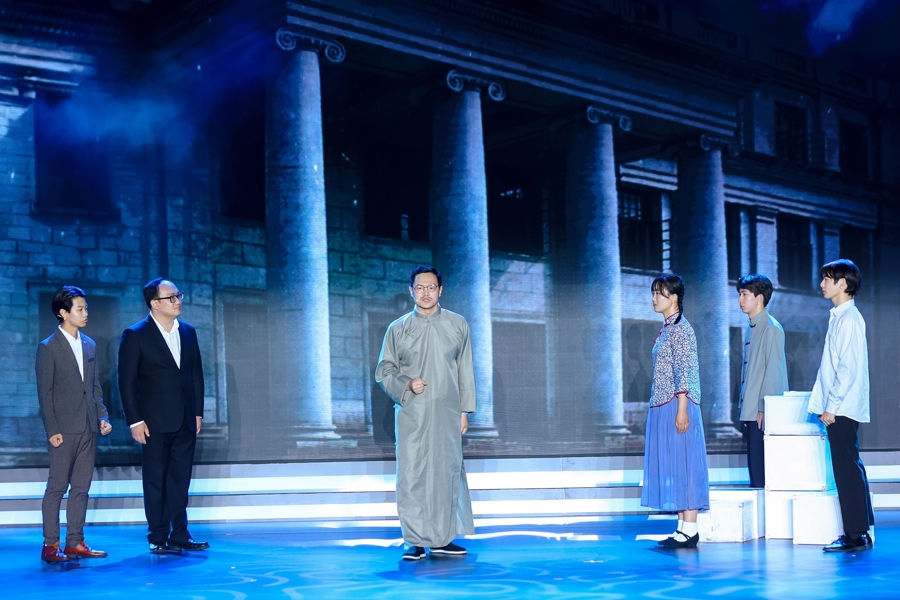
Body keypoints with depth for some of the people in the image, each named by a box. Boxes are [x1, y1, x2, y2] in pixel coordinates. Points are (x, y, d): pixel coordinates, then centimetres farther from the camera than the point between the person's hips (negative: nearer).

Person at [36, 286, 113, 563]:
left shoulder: (89, 345, 13)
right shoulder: (48, 347, -5)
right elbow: (44, 392, -7)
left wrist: (103, 416, 4)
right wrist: (52, 430, -12)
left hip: (88, 427, 6)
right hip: (64, 429, -6)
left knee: (81, 487, 8)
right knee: (57, 486, -2)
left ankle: (75, 541, 14)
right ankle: (50, 545, 3)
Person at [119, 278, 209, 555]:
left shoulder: (188, 332, 9)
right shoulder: (135, 335, -6)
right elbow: (127, 381, -7)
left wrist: (198, 412, 8)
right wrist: (135, 421, -11)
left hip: (185, 421, 5)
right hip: (155, 423, -4)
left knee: (180, 480, 9)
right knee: (156, 481, 4)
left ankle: (180, 535, 15)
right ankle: (158, 539, 11)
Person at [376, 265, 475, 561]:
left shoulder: (458, 325, 8)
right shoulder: (398, 329, 5)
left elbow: (465, 370, 10)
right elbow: (384, 371, 8)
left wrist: (465, 411, 6)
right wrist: (406, 385, -11)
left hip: (447, 414, 1)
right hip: (411, 414, -1)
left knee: (447, 473, 3)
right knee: (411, 475, -4)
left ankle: (442, 539, 14)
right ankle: (415, 541, 4)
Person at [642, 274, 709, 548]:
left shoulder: (680, 328, -11)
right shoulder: (667, 329, 16)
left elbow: (684, 371, -17)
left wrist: (682, 409, -21)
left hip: (677, 406, -10)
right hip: (663, 407, 10)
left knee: (682, 463, -6)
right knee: (670, 464, 9)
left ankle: (690, 529, -2)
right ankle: (683, 527, 14)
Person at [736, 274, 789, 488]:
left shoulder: (771, 328, -10)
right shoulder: (751, 328, 16)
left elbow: (774, 370, -15)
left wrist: (764, 408, -18)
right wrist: (744, 406, 15)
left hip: (763, 412, -9)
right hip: (752, 410, 9)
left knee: (762, 468, -8)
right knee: (754, 465, 11)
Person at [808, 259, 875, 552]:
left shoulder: (849, 318, -13)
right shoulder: (839, 317, 15)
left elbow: (849, 369, -18)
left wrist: (832, 406, -17)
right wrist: (825, 403, 17)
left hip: (843, 409, -10)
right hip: (838, 408, 10)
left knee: (847, 469, -6)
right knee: (849, 469, 12)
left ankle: (856, 534, -2)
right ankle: (860, 531, 18)